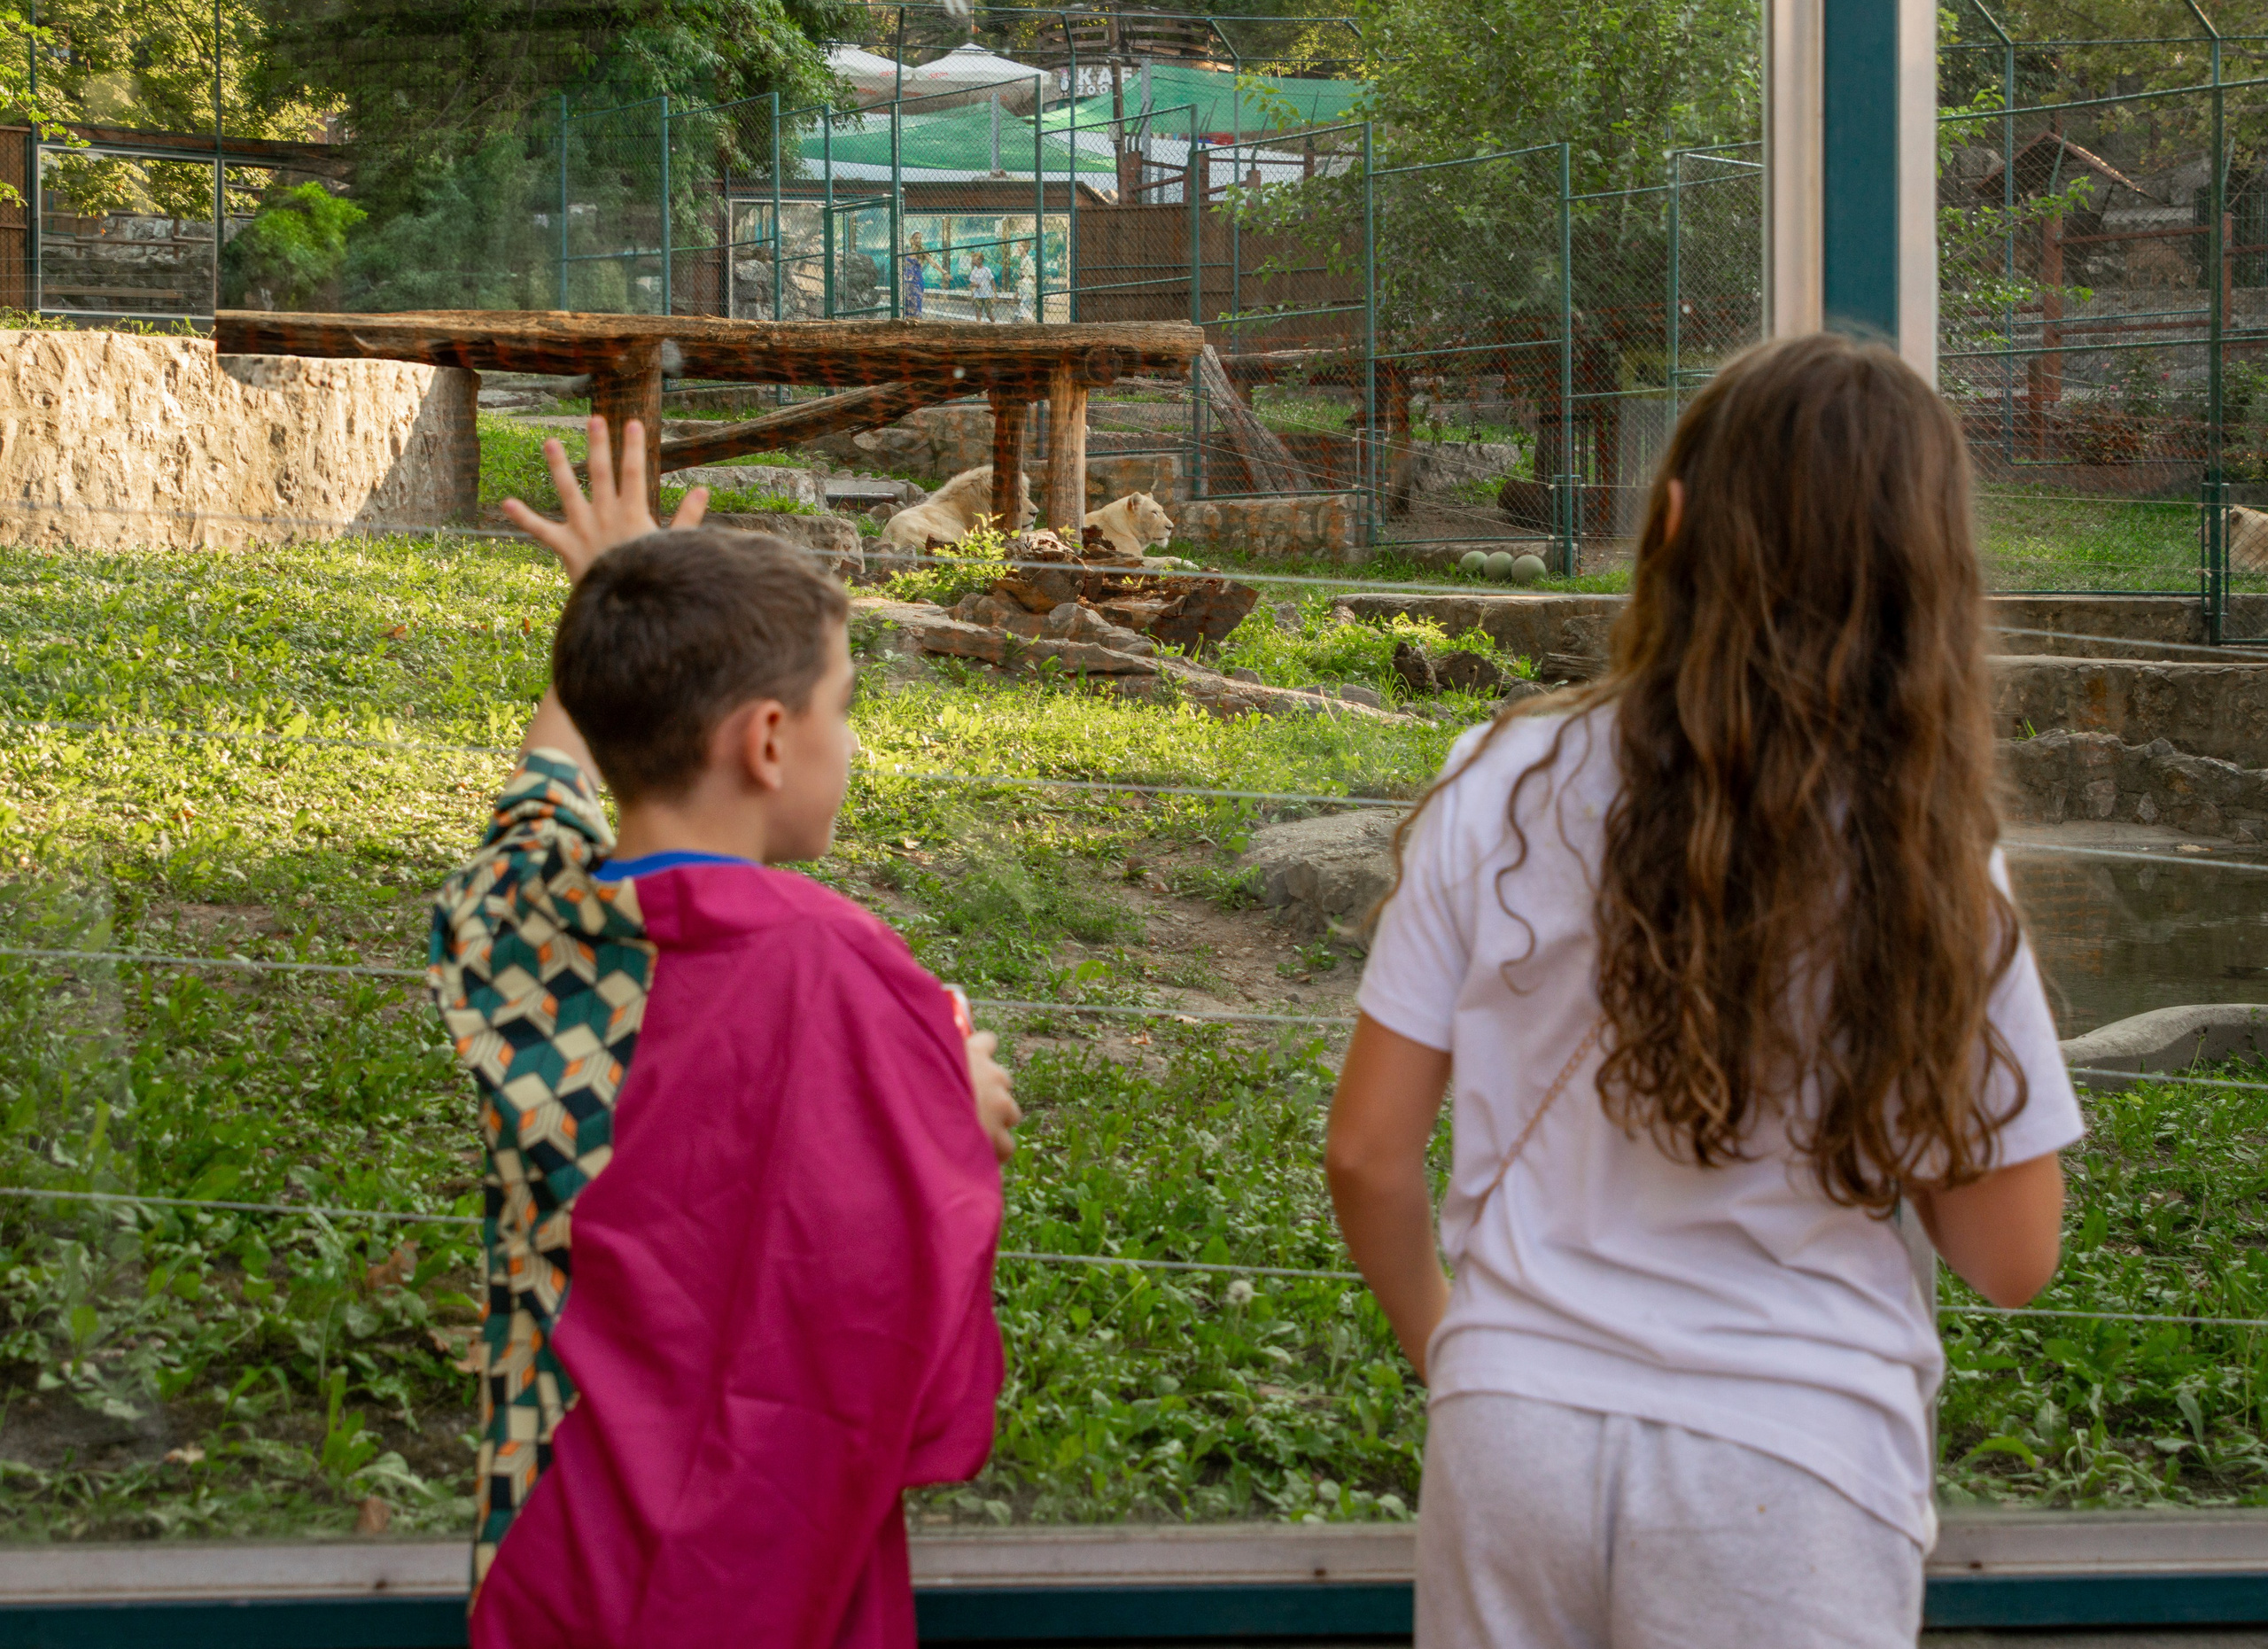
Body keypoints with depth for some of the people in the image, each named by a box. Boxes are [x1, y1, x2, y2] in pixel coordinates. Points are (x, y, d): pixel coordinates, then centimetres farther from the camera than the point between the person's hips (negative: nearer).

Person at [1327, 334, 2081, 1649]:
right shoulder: (1927, 859, -9)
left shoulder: (1505, 789, -6)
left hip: (1511, 1433, 2)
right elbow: (2013, 1260, -4)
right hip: (1790, 1472, -2)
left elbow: (1370, 1156, -1)